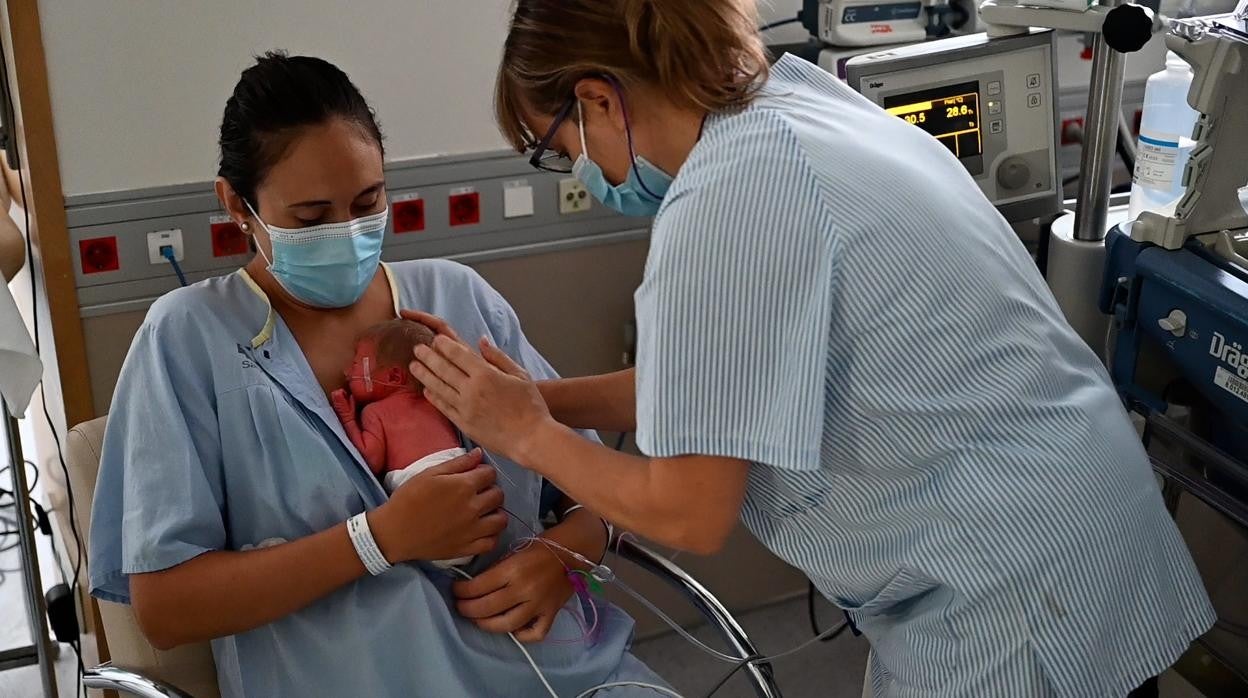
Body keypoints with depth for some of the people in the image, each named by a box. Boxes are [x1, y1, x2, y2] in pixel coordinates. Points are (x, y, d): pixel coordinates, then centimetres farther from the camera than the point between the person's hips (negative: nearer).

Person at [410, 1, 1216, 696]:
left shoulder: (726, 194, -23)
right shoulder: (793, 106, 4)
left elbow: (690, 511, -18)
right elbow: (714, 382, 11)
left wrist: (525, 433, -4)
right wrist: (539, 396, 9)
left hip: (1015, 591, -8)